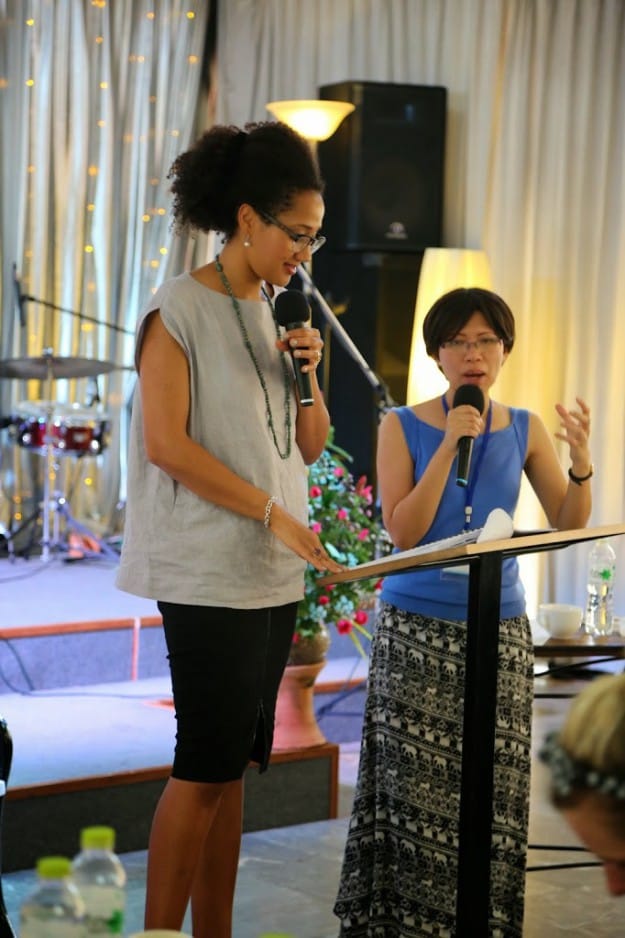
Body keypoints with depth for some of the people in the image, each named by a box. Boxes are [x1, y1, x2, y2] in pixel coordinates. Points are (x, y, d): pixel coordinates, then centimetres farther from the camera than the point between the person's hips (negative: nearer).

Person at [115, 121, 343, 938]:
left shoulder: (282, 313, 14)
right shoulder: (180, 309, -7)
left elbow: (309, 447, 17)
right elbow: (166, 444, -15)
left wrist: (308, 373, -1)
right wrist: (274, 513, -16)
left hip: (276, 571, 7)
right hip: (209, 572, -7)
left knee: (231, 765, 9)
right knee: (206, 764, -6)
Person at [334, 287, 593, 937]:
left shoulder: (524, 431, 7)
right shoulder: (404, 427, 0)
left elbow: (569, 523, 4)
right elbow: (402, 530, -9)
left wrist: (581, 459, -13)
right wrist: (448, 446, -16)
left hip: (499, 632, 2)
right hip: (417, 632, -2)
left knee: (492, 790, 0)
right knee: (415, 787, -3)